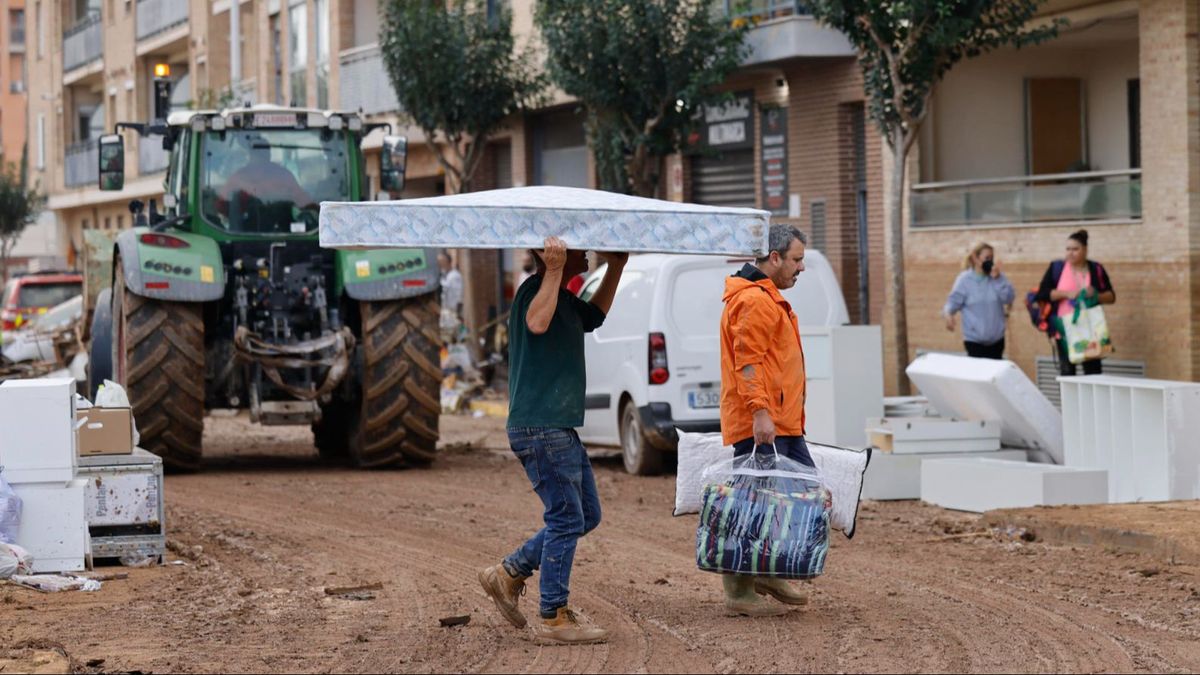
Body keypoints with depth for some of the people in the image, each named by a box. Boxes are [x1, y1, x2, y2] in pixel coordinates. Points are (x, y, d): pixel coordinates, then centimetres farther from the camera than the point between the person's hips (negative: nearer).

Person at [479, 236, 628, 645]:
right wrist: (554, 270, -31)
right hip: (540, 428, -10)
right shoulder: (533, 289, -12)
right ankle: (554, 618, -2)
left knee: (586, 515, 15)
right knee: (566, 520, -8)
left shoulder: (566, 301, 17)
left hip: (560, 428, 10)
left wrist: (616, 267, 31)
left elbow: (594, 316, 38)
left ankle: (508, 573, 21)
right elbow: (538, 322, -34)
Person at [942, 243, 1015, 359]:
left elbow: (1009, 298, -7)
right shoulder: (965, 280, -6)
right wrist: (948, 314, -27)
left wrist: (998, 279, -17)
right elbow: (954, 301, -6)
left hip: (997, 338, 4)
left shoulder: (997, 277, 3)